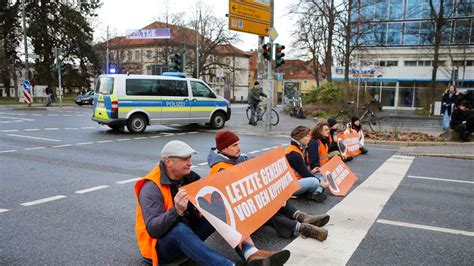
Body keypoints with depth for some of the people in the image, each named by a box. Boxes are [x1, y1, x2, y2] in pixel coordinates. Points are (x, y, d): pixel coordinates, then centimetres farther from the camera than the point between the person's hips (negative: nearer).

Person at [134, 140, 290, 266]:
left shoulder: (189, 177, 0)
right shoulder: (151, 188, -21)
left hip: (190, 233, 7)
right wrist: (177, 211, -46)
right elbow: (153, 229, -30)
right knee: (180, 229, -40)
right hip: (161, 246, -6)